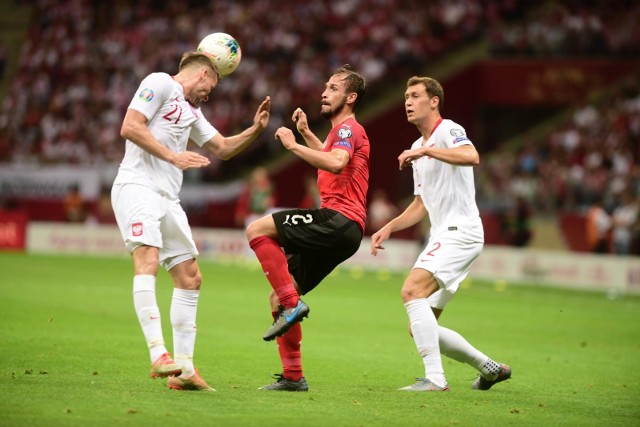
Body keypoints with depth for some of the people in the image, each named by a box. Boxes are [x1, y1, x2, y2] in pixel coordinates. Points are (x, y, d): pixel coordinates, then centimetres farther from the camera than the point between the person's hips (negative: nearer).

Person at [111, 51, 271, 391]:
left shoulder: (191, 111, 26)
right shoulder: (159, 83, 0)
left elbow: (222, 148, 33)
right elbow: (130, 127, -11)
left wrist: (255, 130, 18)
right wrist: (172, 156, -13)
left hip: (167, 198, 10)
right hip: (137, 185, -10)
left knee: (190, 277, 6)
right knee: (148, 261, -25)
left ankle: (183, 368, 9)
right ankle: (158, 354, -36)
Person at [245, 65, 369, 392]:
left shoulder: (348, 127, -3)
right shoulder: (341, 131, 27)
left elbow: (336, 163, -26)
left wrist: (294, 145, -21)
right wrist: (306, 133, 43)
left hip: (338, 221, -10)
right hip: (339, 230, 10)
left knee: (257, 230, -20)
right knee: (278, 297, 8)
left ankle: (292, 304, -21)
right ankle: (292, 377, 8)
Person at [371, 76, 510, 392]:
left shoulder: (448, 130, -6)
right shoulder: (418, 147, 22)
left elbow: (471, 156, -30)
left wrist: (427, 150, -31)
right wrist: (388, 229, 18)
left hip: (460, 232, -10)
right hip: (442, 236, 10)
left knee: (412, 291, -27)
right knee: (421, 327, 5)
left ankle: (434, 378, -28)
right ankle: (489, 368, 18)